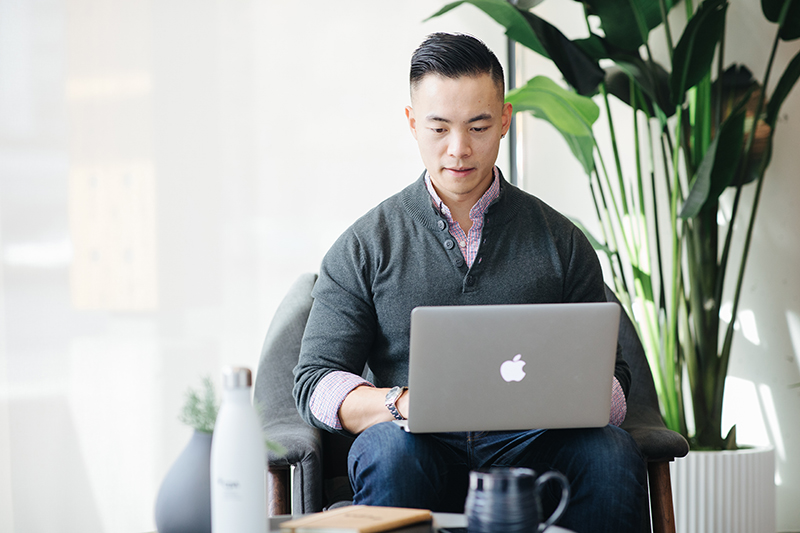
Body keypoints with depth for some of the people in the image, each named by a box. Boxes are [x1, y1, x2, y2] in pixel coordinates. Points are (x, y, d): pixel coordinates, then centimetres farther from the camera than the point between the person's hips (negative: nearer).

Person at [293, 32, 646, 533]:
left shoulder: (561, 242, 13)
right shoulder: (364, 247, 10)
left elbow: (611, 381, 12)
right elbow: (317, 381, 5)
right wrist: (401, 403, -17)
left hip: (529, 444, 2)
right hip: (425, 452, -1)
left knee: (612, 452, -30)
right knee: (388, 450, -36)